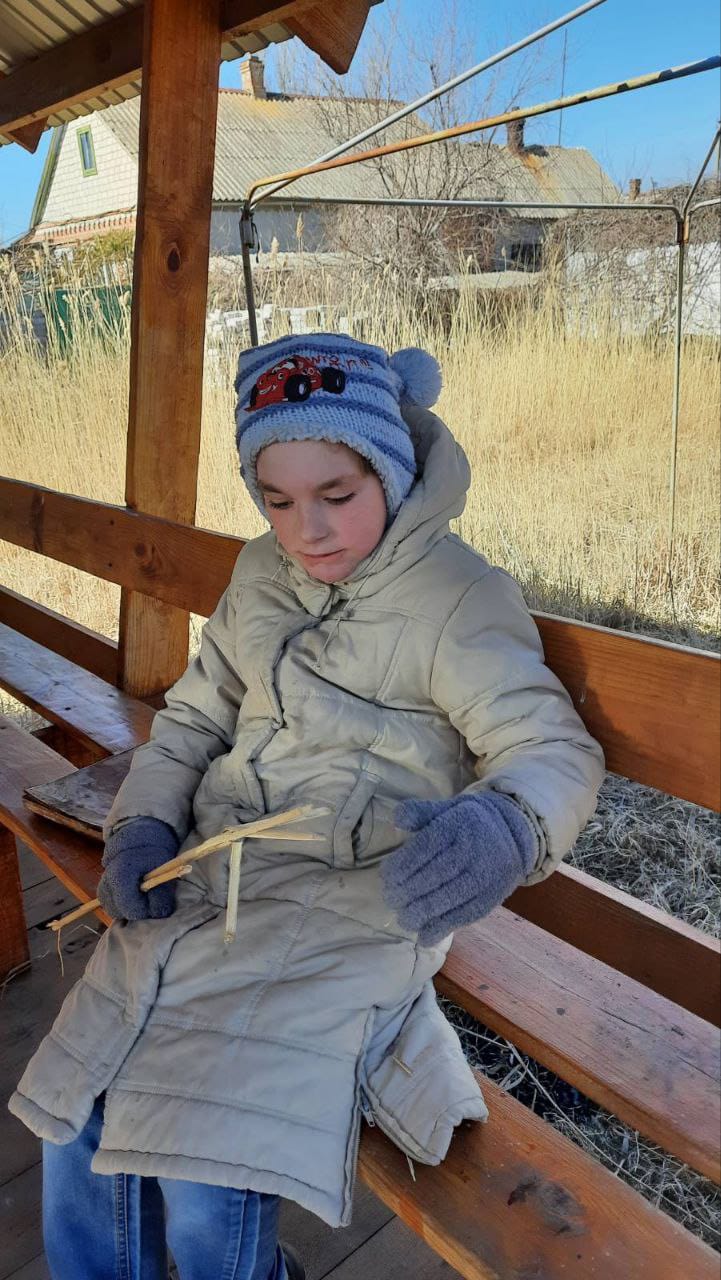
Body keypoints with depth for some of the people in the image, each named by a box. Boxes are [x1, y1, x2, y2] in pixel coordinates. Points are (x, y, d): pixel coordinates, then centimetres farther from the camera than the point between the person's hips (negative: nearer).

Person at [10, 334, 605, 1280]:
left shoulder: (458, 596, -12)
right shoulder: (263, 573, 8)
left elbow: (557, 751, -14)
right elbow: (195, 716, 14)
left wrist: (499, 830, -36)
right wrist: (144, 825, -2)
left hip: (353, 906, -6)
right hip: (208, 876, 6)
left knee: (210, 1200, -13)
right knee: (75, 1128, 4)